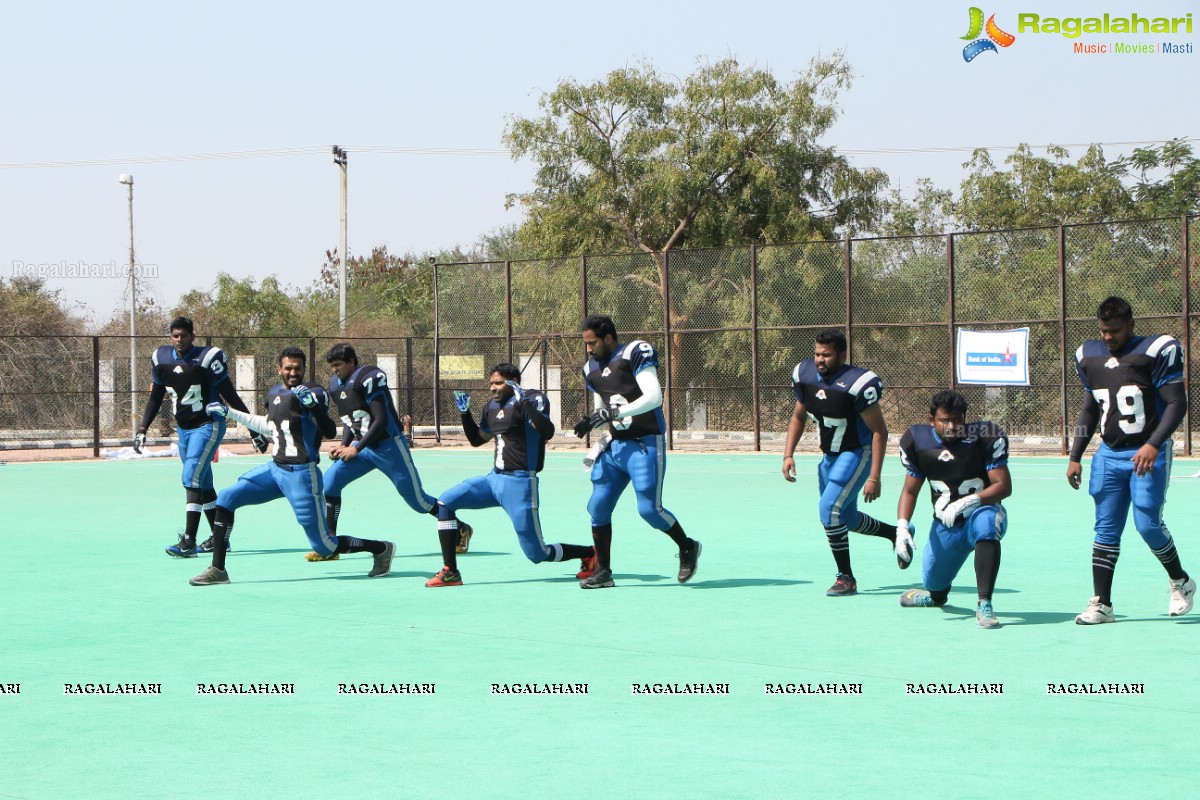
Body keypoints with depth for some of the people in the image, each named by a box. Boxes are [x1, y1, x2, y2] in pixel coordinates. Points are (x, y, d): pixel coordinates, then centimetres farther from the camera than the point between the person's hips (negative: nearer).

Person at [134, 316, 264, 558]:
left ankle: (189, 542, -23)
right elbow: (155, 398, 16)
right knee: (203, 484, 14)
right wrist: (142, 429, 9)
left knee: (191, 478, -19)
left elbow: (230, 397, -9)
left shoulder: (207, 358, -14)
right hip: (184, 429, 7)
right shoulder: (161, 359, 3)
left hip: (208, 426, -7)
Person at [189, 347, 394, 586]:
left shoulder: (313, 393, -11)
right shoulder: (274, 394, 9)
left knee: (324, 546, -4)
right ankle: (218, 570, 1)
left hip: (301, 475, -7)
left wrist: (314, 406, -38)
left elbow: (330, 432, -23)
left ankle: (382, 549, 17)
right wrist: (229, 413, 28)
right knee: (226, 499, -3)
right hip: (275, 468, 7)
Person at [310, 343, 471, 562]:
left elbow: (381, 420, -21)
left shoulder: (369, 378, -19)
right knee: (330, 482, -10)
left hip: (388, 445, -7)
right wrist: (343, 444, 0)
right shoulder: (336, 384, 6)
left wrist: (356, 449, -20)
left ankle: (461, 530, 23)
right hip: (363, 447, 7)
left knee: (416, 498, 1)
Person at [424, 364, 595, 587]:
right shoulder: (492, 406, 13)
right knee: (444, 502, -4)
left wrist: (524, 402, -32)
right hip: (494, 479, 8)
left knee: (538, 555, -5)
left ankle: (591, 553, 20)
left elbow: (547, 432, -27)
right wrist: (465, 412, 13)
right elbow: (476, 439, 27)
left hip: (519, 483, -8)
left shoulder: (533, 399, -10)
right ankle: (450, 572, -2)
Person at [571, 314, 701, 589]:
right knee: (598, 507, 0)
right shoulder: (592, 369, 13)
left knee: (649, 509, -11)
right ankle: (602, 571, 11)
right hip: (615, 446, 7)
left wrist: (614, 412, -25)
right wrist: (590, 422, 2)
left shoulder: (635, 354, -11)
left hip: (645, 444, -7)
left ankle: (687, 548, 14)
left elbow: (653, 397, -21)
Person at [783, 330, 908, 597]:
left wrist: (874, 478, -24)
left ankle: (846, 578, -6)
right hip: (830, 456, 8)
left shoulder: (857, 384, -26)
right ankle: (897, 535, 44)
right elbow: (798, 417, 11)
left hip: (857, 454, -8)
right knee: (847, 518, 18)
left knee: (830, 509, -20)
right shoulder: (806, 375, -6)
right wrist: (788, 455, 0)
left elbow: (879, 431, -21)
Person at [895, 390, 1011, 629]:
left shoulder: (984, 437, -16)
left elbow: (1004, 486, -20)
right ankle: (937, 593, 49)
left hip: (980, 513, -4)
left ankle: (984, 604, -41)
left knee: (986, 523, -40)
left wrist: (967, 502, -34)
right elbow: (910, 491, 5)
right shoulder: (918, 440, -6)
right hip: (944, 526, 4)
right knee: (935, 586, 7)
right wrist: (902, 527, -11)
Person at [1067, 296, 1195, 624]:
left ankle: (1180, 582, 16)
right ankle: (1101, 604, 2)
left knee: (1148, 524, -10)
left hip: (1147, 453, -5)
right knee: (1106, 529, 1)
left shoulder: (1157, 351, -9)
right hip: (1109, 455, 5)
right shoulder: (1089, 356, 9)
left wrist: (1153, 445, -23)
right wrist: (1075, 456, 15)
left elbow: (1177, 403, -11)